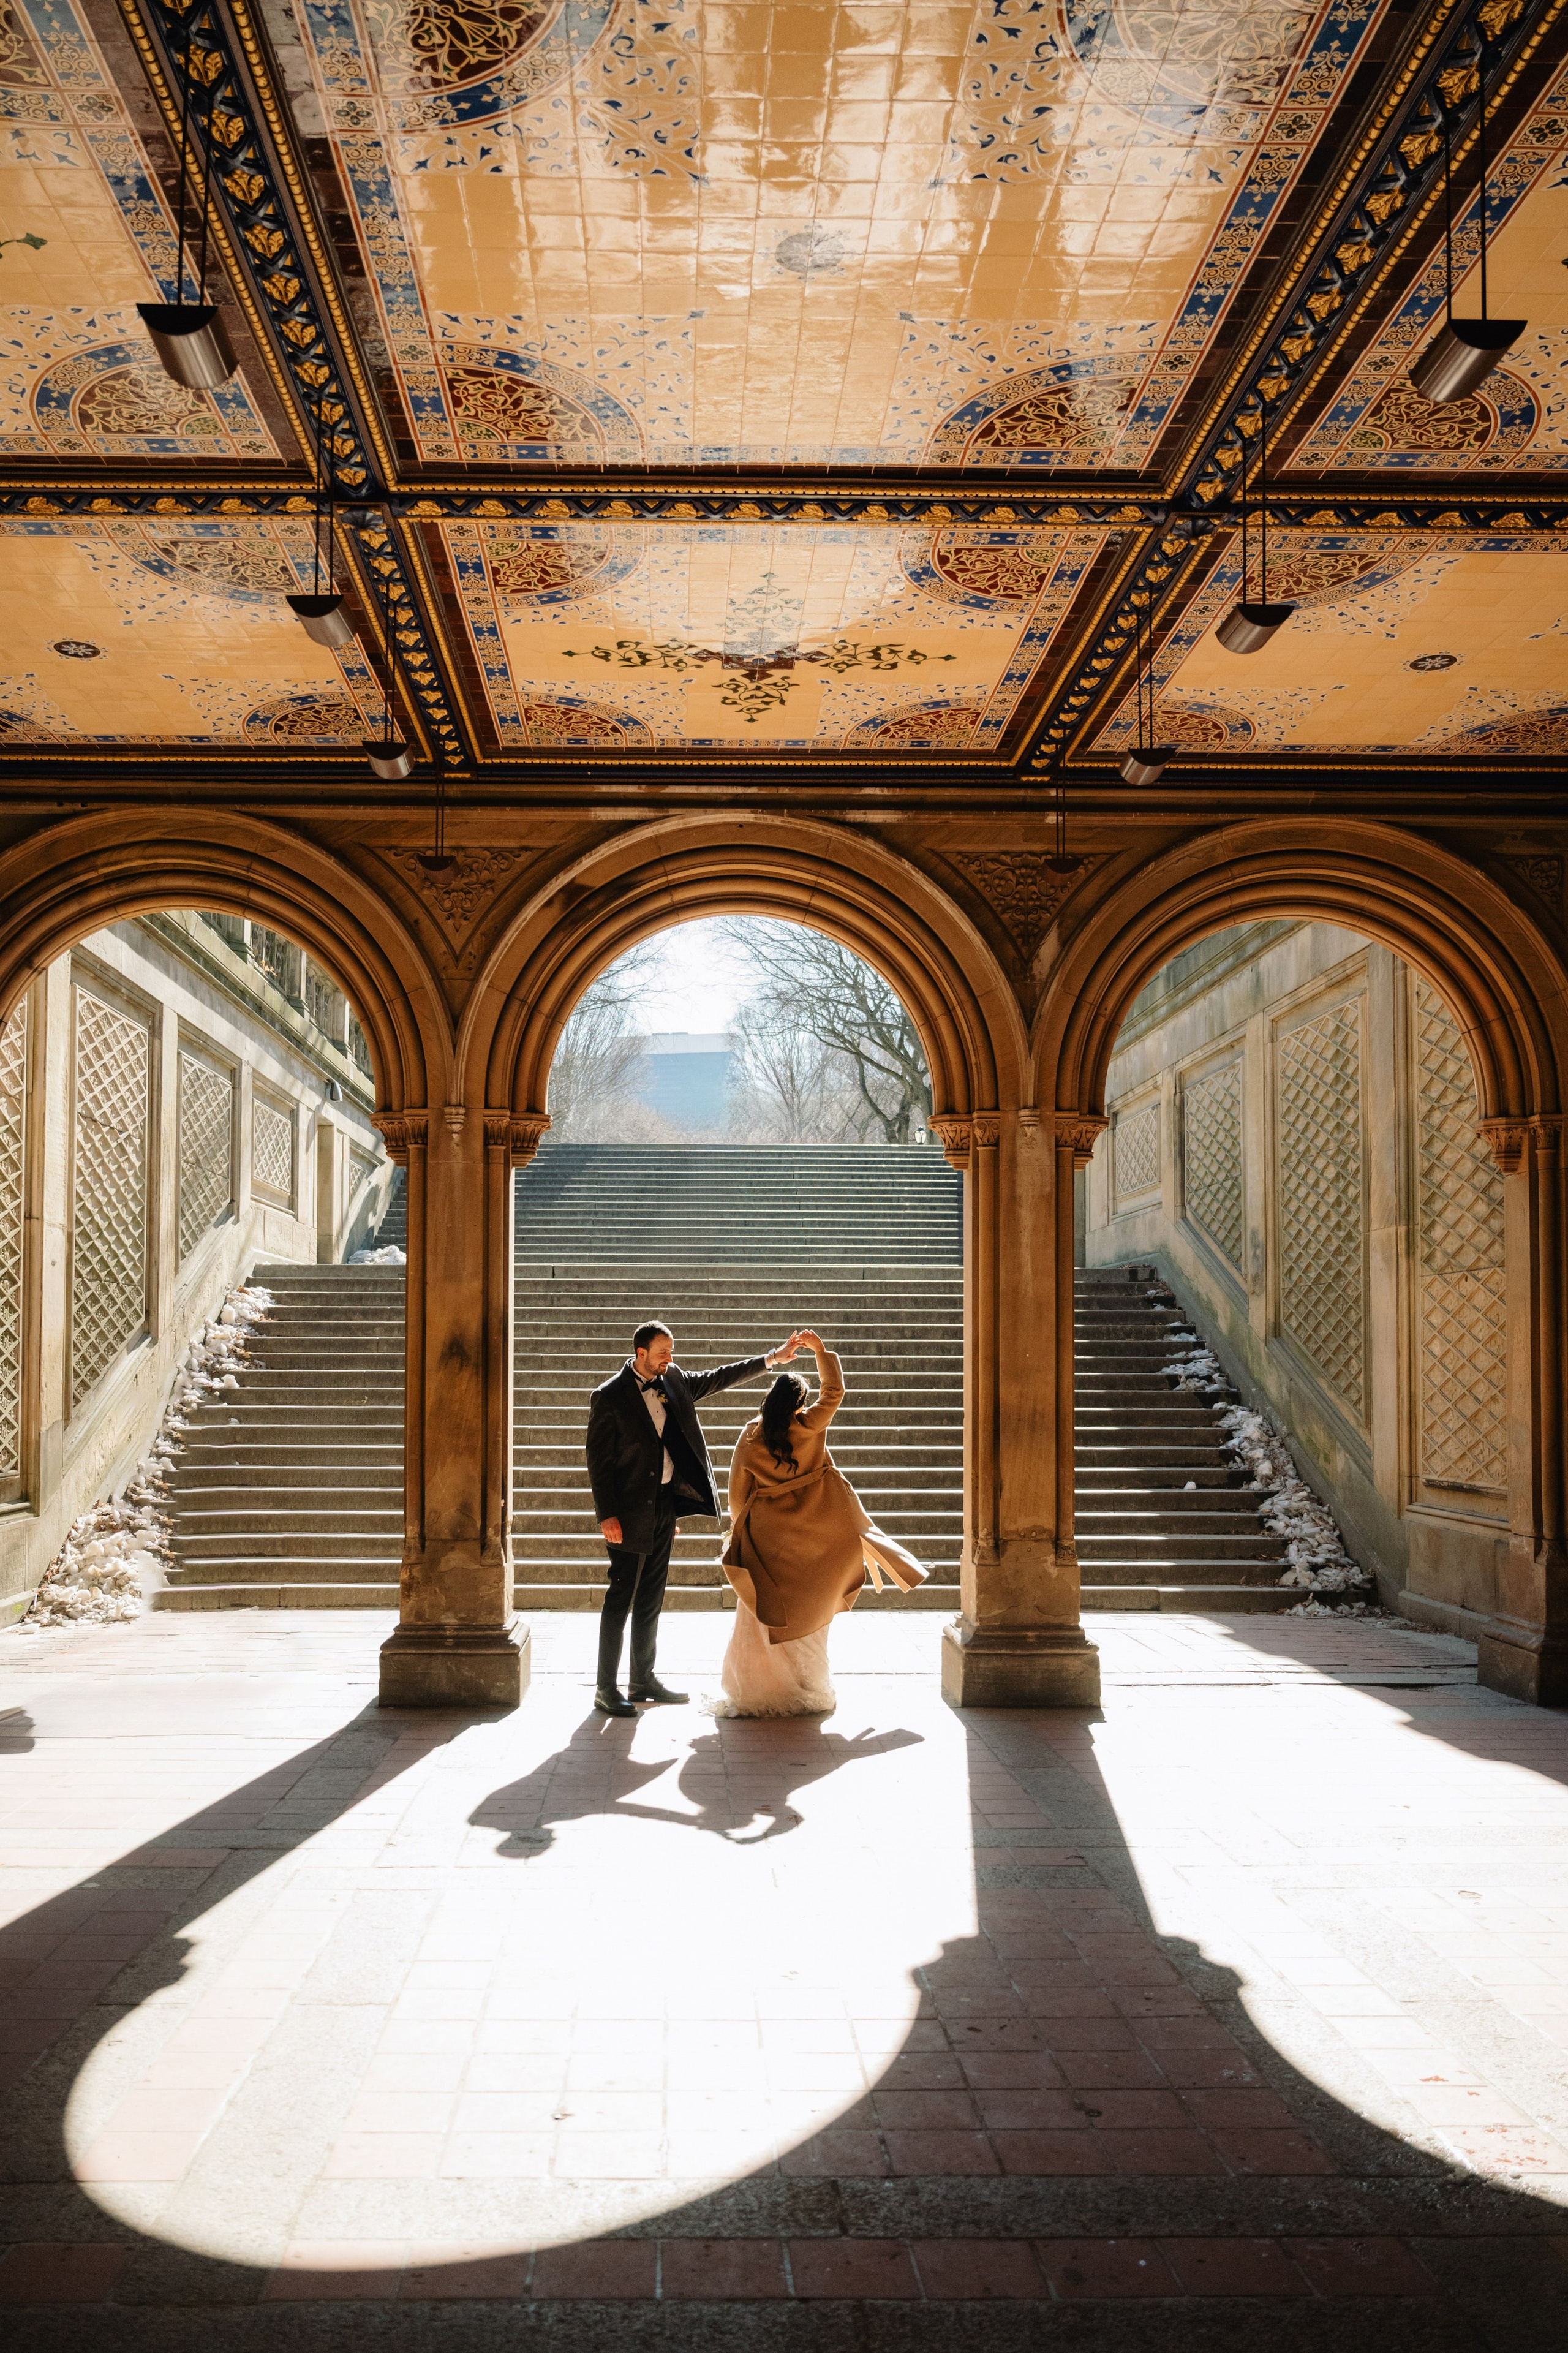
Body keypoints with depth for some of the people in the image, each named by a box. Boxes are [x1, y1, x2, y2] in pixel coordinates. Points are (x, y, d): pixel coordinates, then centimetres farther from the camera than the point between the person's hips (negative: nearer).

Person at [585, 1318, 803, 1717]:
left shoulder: (673, 1380, 7)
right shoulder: (609, 1397, -11)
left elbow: (717, 1378, 17)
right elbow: (598, 1460, -11)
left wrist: (773, 1358, 13)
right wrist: (607, 1516, -15)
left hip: (665, 1504, 7)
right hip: (630, 1511, -7)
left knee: (651, 1599, 13)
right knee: (621, 1599, -4)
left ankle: (643, 1680, 23)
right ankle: (606, 1688, 3)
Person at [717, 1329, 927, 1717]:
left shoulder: (750, 1438, -8)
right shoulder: (810, 1427, -11)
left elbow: (738, 1493, 1)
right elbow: (833, 1391, 4)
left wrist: (739, 1531, 17)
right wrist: (821, 1349, 12)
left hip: (766, 1540, 0)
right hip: (809, 1538, 0)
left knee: (764, 1616, 8)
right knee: (808, 1611, 10)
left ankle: (755, 1690, 12)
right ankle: (805, 1689, 17)